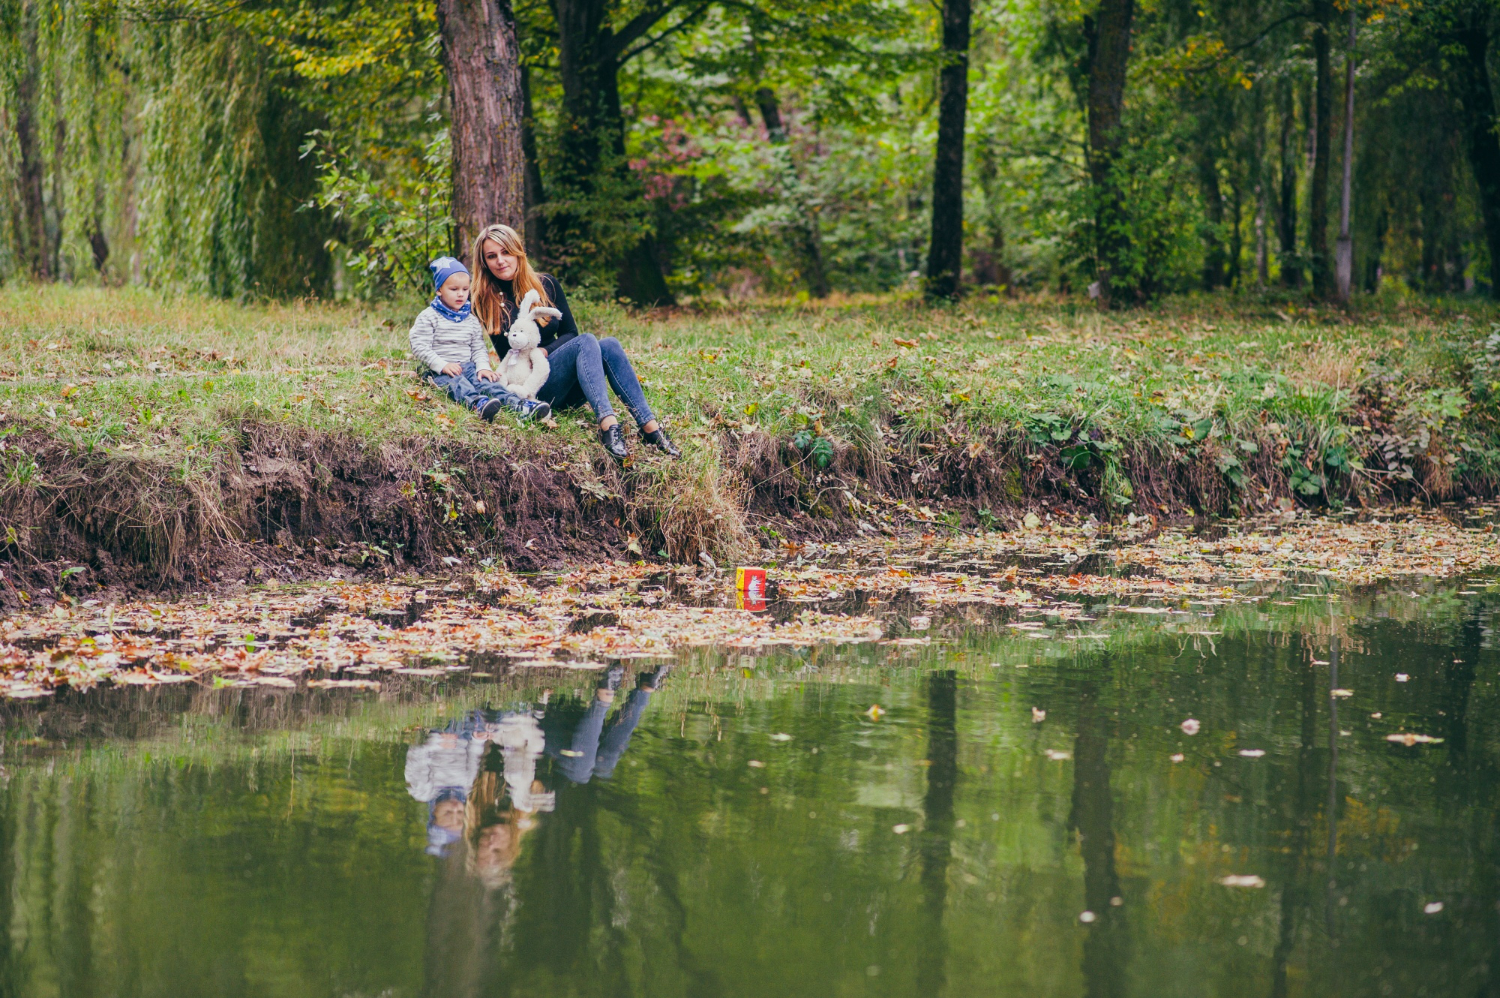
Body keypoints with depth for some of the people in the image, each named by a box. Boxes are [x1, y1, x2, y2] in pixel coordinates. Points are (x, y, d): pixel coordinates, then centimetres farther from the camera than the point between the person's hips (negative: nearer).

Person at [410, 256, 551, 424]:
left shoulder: (471, 320, 17)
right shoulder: (428, 317, 1)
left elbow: (479, 348, 17)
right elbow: (419, 346, -8)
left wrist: (483, 366, -4)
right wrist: (442, 365, -18)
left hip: (467, 366, 4)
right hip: (438, 370, -4)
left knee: (485, 380, -24)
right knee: (456, 384, -36)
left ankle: (519, 405, -48)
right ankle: (477, 403, -69)